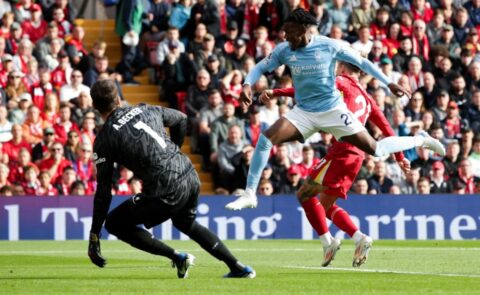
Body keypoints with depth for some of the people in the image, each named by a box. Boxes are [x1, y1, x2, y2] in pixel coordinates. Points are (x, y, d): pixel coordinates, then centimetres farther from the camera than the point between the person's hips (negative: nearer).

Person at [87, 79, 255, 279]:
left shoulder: (104, 140, -4)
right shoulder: (146, 110, 10)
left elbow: (103, 191, -5)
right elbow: (181, 120, 28)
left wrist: (94, 235, 0)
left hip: (166, 194, -7)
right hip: (191, 178, 7)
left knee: (114, 223, 10)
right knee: (186, 223, 36)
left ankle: (177, 257, 4)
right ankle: (238, 268, 32)